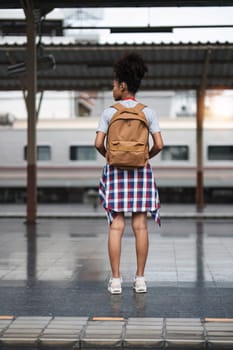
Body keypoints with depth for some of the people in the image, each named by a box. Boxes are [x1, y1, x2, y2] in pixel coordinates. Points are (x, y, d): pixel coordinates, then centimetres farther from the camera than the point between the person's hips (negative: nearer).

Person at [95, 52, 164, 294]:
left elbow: (98, 143, -9)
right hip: (141, 171, 1)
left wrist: (108, 156, 11)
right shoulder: (148, 112, 0)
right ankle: (140, 279, 5)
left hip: (116, 171, -1)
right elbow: (159, 145, -5)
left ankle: (115, 280, -1)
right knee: (140, 226, 3)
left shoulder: (109, 113, -4)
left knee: (116, 225, -1)